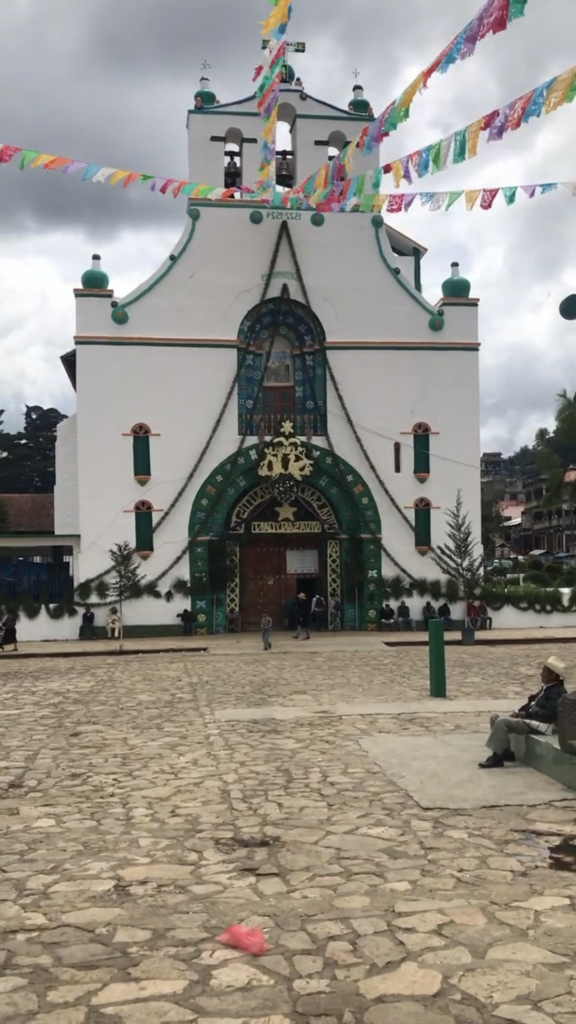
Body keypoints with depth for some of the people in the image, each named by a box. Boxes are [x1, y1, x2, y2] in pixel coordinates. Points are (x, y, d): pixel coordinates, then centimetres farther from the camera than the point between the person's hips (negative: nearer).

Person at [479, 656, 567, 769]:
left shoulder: (558, 692, -16)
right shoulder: (546, 687, 16)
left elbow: (549, 715, -25)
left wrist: (524, 714, -22)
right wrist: (519, 711, 1)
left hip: (540, 724, -11)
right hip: (529, 717, 11)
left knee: (502, 721, -26)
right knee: (495, 717, 3)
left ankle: (496, 758, -18)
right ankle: (505, 752, 4)